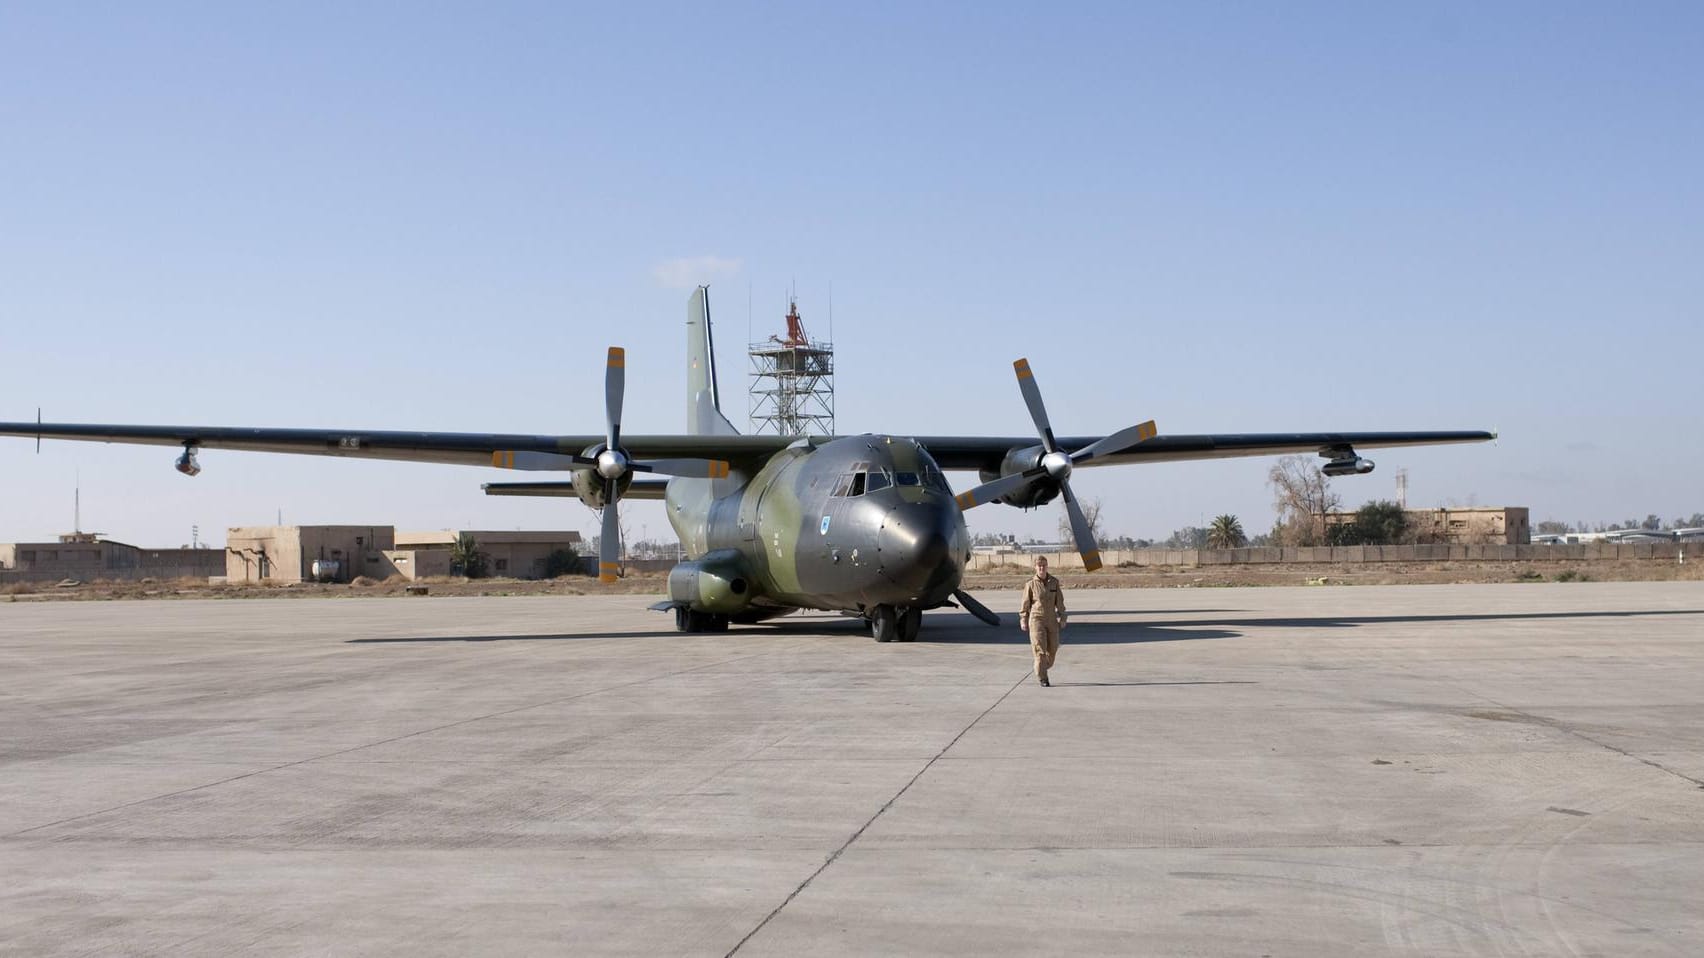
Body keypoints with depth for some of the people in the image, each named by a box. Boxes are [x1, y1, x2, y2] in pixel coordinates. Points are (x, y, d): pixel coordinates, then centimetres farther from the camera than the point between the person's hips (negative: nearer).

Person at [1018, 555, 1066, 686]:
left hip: (1051, 620, 3)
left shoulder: (1054, 582, 1)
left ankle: (1042, 669, 35)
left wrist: (1062, 618, 3)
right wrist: (1023, 621, 0)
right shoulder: (1030, 584, -6)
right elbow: (1025, 604, 0)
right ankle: (1042, 678, -2)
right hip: (1036, 619, -3)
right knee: (1040, 649, -10)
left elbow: (1059, 602, 6)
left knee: (1052, 648, 8)